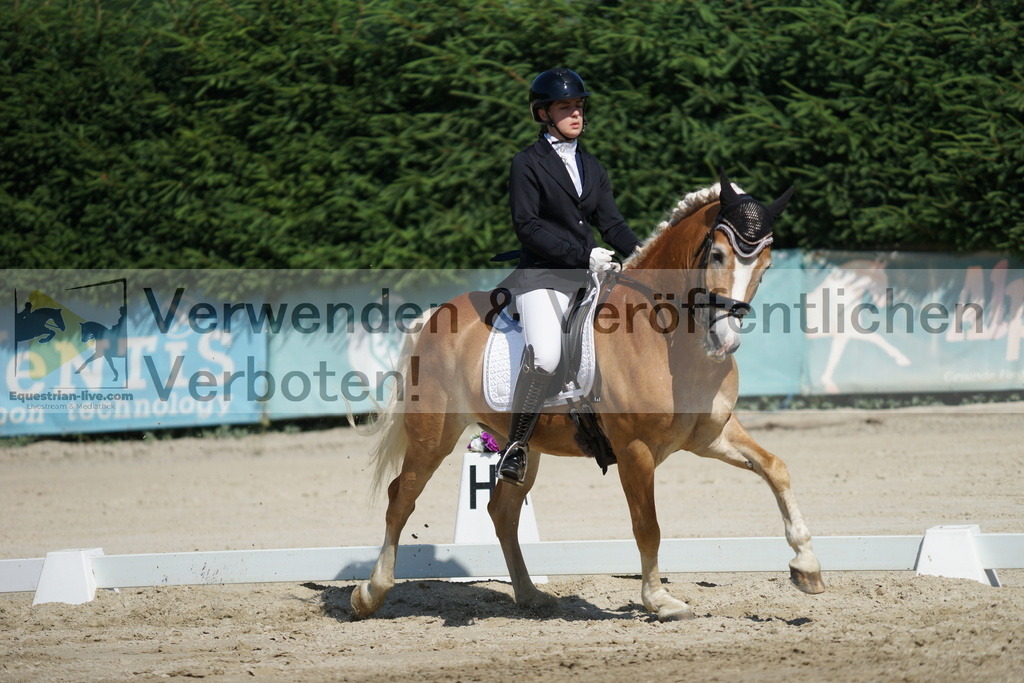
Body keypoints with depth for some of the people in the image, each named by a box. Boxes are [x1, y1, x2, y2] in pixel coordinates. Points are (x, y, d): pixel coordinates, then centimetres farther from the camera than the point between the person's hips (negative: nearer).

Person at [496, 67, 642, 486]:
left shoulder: (592, 167, 19)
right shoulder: (528, 164, 0)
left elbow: (611, 224, 14)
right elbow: (527, 227, -10)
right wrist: (584, 255, -17)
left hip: (588, 277, 7)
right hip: (541, 278, -7)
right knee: (545, 357, -28)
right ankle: (516, 445, -14)